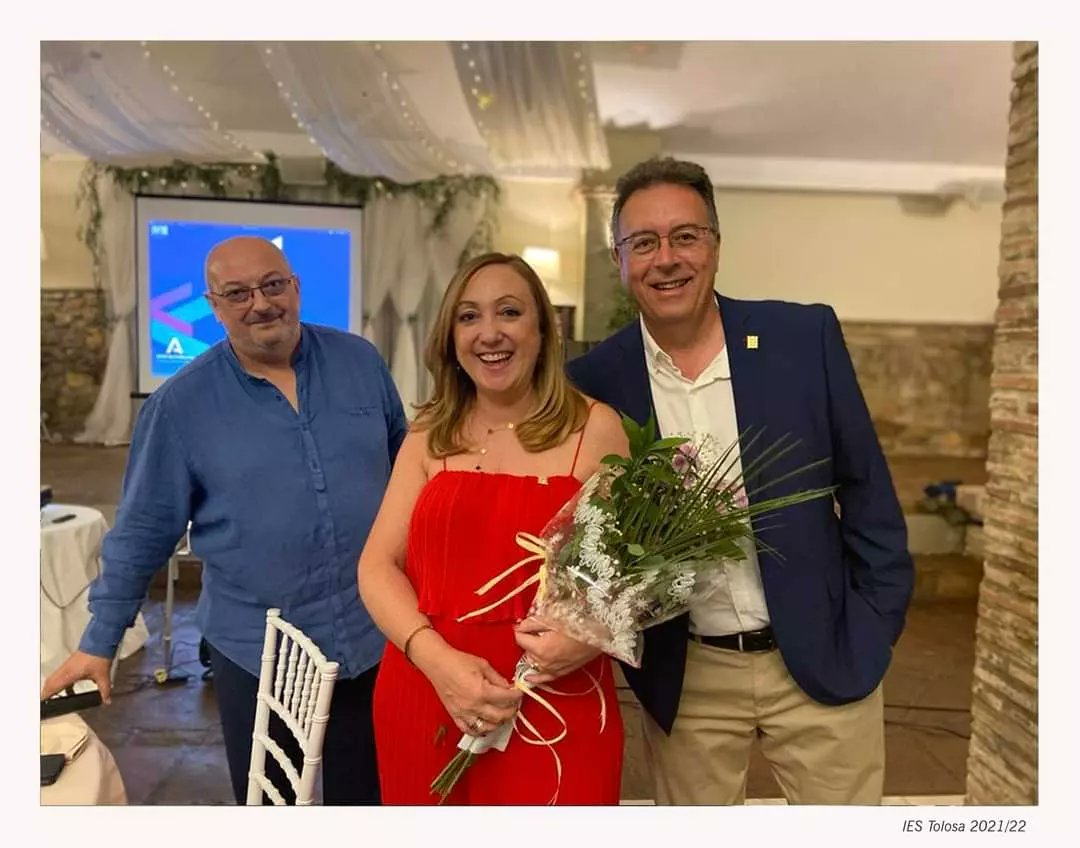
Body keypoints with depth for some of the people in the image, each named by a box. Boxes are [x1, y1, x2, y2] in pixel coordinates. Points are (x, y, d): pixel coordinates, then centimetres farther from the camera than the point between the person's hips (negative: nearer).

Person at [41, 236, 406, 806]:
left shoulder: (360, 362, -3)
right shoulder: (181, 404, -8)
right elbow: (142, 531, -2)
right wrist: (99, 641, 1)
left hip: (375, 635, 2)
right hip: (257, 651, -1)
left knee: (368, 797, 19)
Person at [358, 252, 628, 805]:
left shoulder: (595, 429, -2)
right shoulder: (429, 435, 6)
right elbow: (377, 566, 1)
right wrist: (438, 660, -15)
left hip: (555, 715, -2)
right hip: (426, 705, 3)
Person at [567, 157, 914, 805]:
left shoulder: (807, 336, -8)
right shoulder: (597, 379, -8)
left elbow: (865, 485, -1)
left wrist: (877, 625, -1)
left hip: (826, 658, 0)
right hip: (683, 680, 0)